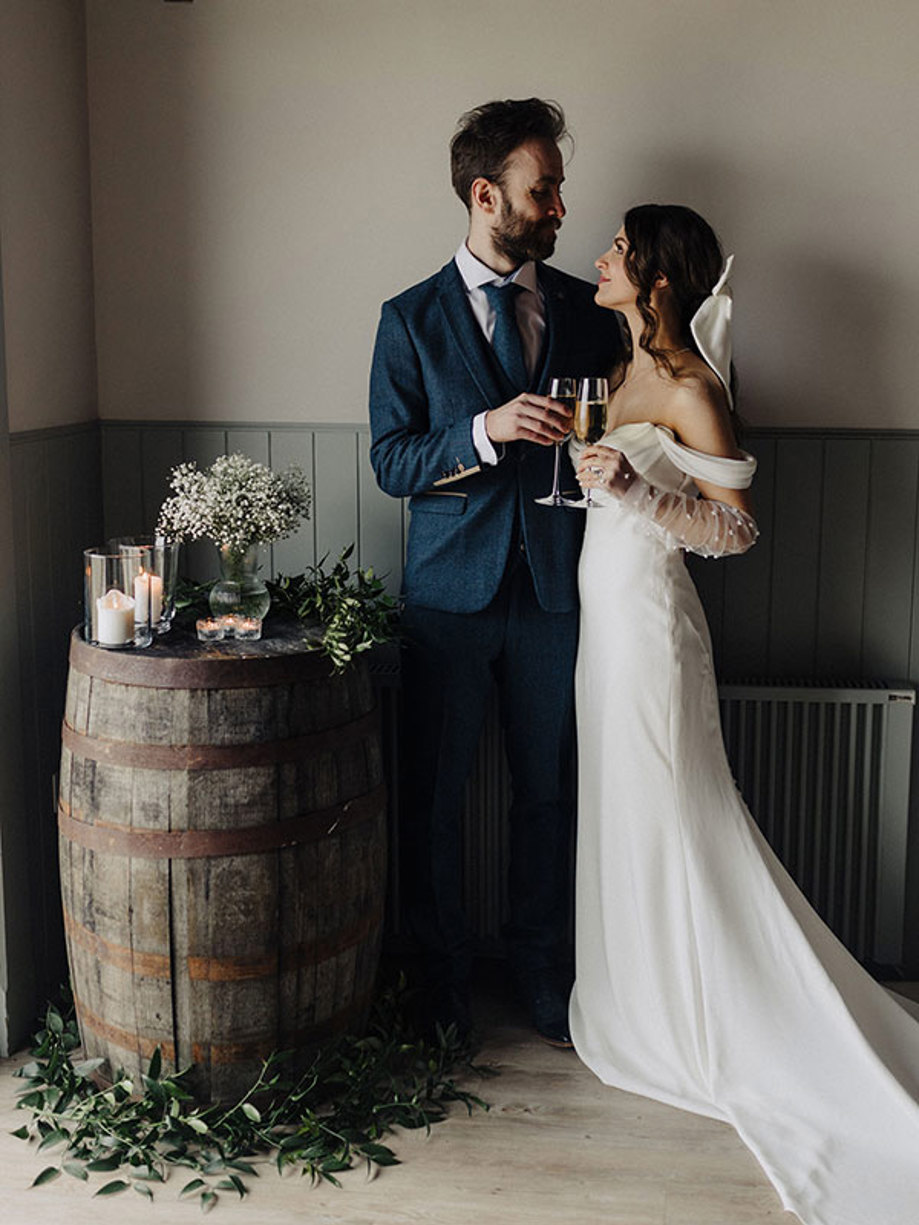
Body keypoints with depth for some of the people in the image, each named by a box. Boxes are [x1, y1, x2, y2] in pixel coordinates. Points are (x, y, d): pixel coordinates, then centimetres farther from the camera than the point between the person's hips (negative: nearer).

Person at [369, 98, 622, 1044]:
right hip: (450, 586, -2)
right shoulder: (412, 319, 1)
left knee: (547, 787, 9)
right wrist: (485, 431, -20)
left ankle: (538, 963, 26)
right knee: (433, 788, 6)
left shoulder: (587, 311, 7)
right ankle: (441, 968, 24)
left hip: (556, 586, 2)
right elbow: (391, 463, -5)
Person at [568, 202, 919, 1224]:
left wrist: (634, 489, -26)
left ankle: (699, 1031, 14)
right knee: (624, 815, 15)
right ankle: (649, 1006, 29)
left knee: (664, 821, 0)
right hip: (606, 612, 9)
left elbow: (738, 524, -16)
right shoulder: (623, 371, 12)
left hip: (645, 616, -9)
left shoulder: (689, 387, -14)